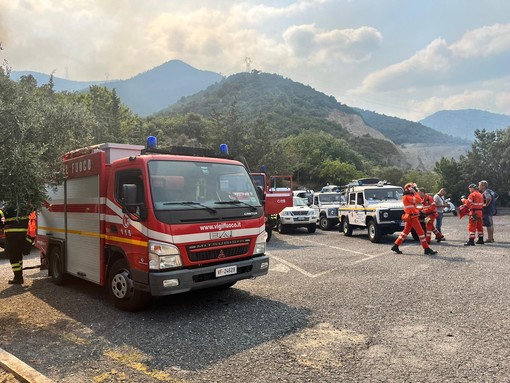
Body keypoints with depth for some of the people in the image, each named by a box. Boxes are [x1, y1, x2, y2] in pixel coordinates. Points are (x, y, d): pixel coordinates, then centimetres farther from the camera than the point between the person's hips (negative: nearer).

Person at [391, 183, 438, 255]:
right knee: (421, 232, -6)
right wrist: (415, 192, -13)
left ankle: (396, 246, 13)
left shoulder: (410, 196, 17)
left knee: (405, 232, 13)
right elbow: (419, 200, -23)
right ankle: (426, 249, -1)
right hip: (412, 217, -10)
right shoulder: (407, 197, -15)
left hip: (410, 217, 10)